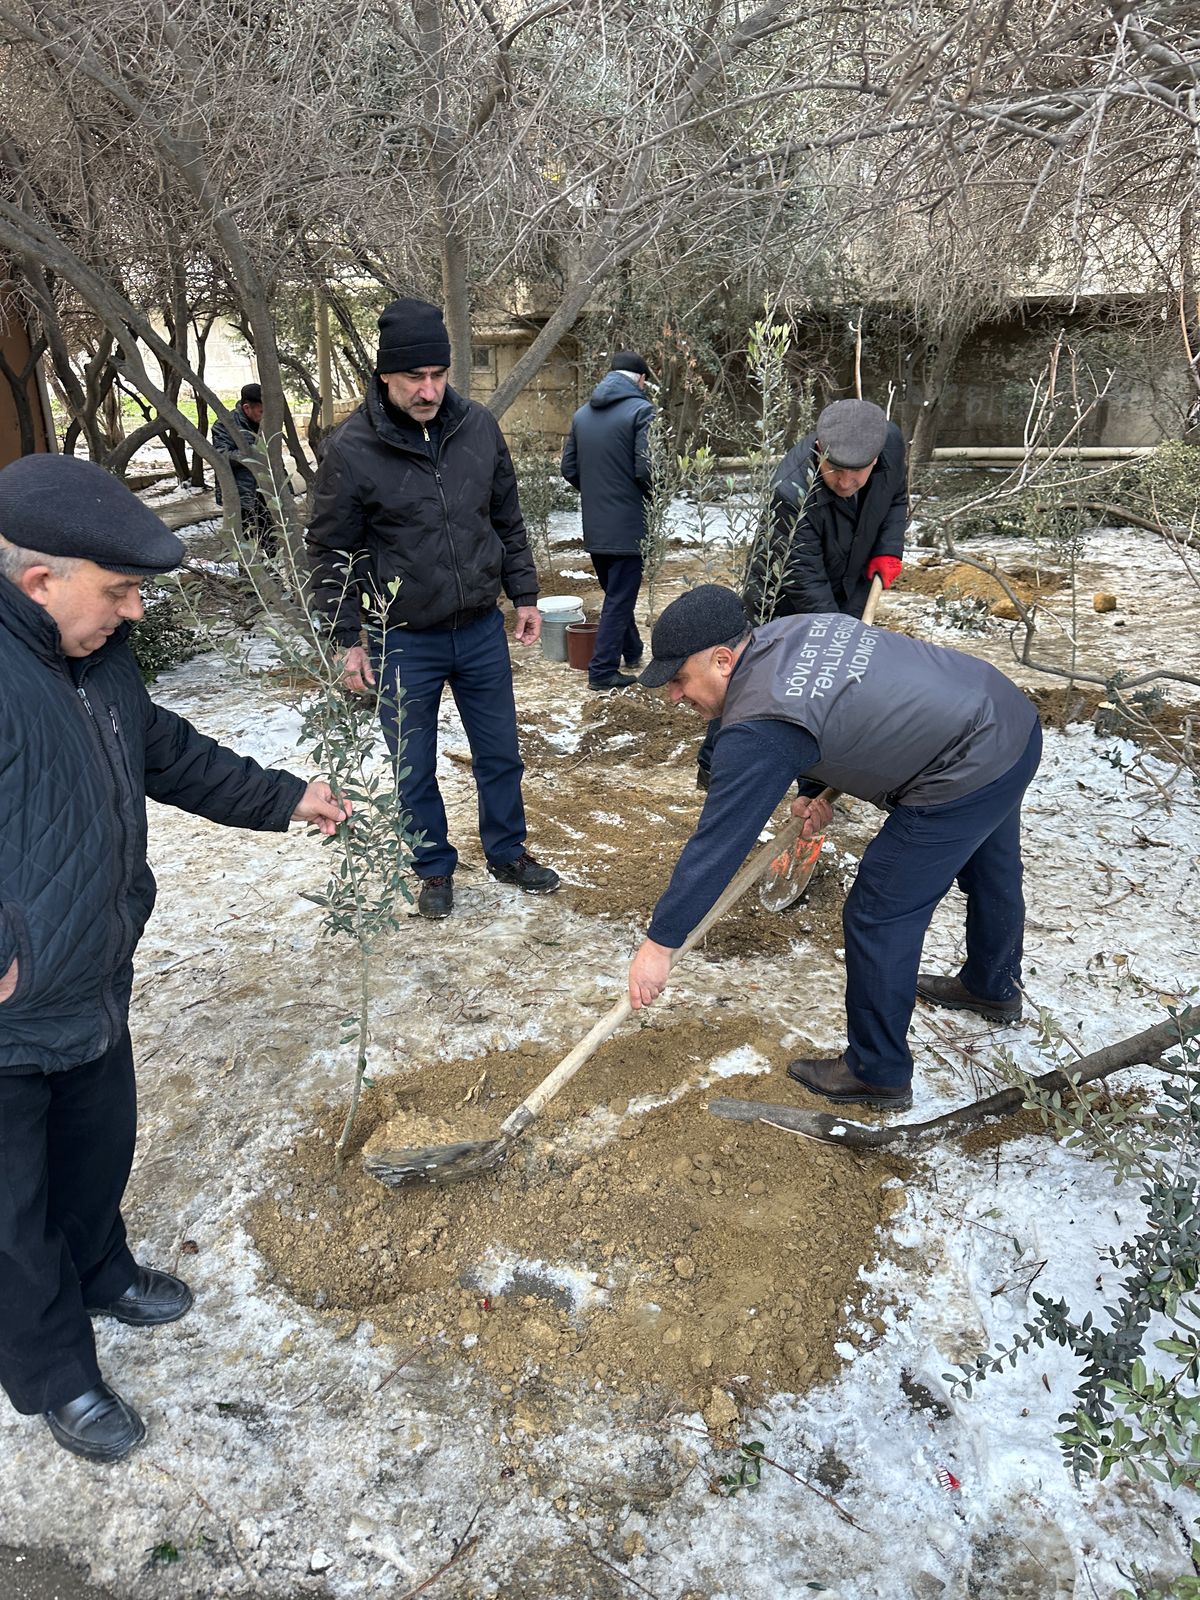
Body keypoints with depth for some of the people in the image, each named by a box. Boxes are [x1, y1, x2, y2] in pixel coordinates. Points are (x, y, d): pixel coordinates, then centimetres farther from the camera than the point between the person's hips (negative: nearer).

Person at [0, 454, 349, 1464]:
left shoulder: (99, 656, 0)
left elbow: (170, 755, 16)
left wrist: (284, 799, 19)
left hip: (95, 991, 8)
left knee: (103, 1145, 28)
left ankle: (101, 1274, 57)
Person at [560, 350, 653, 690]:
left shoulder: (582, 414, 8)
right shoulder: (641, 410, -12)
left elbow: (569, 468, 9)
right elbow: (646, 469, -20)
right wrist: (653, 497, -1)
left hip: (594, 525, 7)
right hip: (627, 524, -6)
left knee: (615, 593, 21)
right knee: (620, 598, 3)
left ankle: (632, 651, 36)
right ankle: (603, 670, 5)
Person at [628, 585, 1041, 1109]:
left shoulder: (758, 726, -23)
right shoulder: (788, 629, 3)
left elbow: (717, 842, -20)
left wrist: (659, 943, -12)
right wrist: (826, 793, 8)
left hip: (966, 780, -10)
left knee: (879, 918, 2)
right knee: (991, 871, 31)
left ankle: (878, 1074, 18)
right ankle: (994, 988, 58)